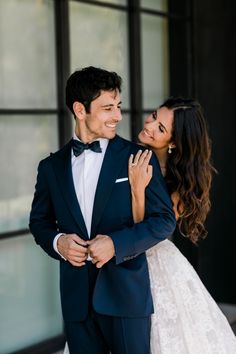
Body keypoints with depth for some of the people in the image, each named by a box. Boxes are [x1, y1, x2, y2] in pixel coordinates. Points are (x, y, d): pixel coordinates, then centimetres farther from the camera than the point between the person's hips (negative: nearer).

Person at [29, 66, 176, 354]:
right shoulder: (51, 166, 6)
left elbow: (165, 219, -3)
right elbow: (39, 220, 16)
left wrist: (117, 243, -16)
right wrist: (57, 242, -6)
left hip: (125, 293, -2)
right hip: (76, 296, 3)